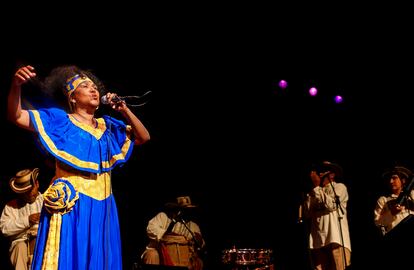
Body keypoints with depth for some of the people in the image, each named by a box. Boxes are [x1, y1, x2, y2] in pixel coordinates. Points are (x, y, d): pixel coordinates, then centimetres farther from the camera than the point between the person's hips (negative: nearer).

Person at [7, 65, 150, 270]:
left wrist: (125, 111, 4)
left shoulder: (107, 125, 16)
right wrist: (16, 86, -24)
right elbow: (16, 116, -5)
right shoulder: (60, 120, 2)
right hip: (71, 204, -5)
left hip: (102, 206, 5)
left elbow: (143, 138, 17)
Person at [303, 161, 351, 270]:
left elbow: (330, 205, -9)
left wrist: (316, 186, 0)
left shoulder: (340, 187, 9)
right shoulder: (315, 192, 21)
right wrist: (312, 190, 7)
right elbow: (307, 213, 7)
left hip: (336, 238, -4)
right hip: (317, 239, 4)